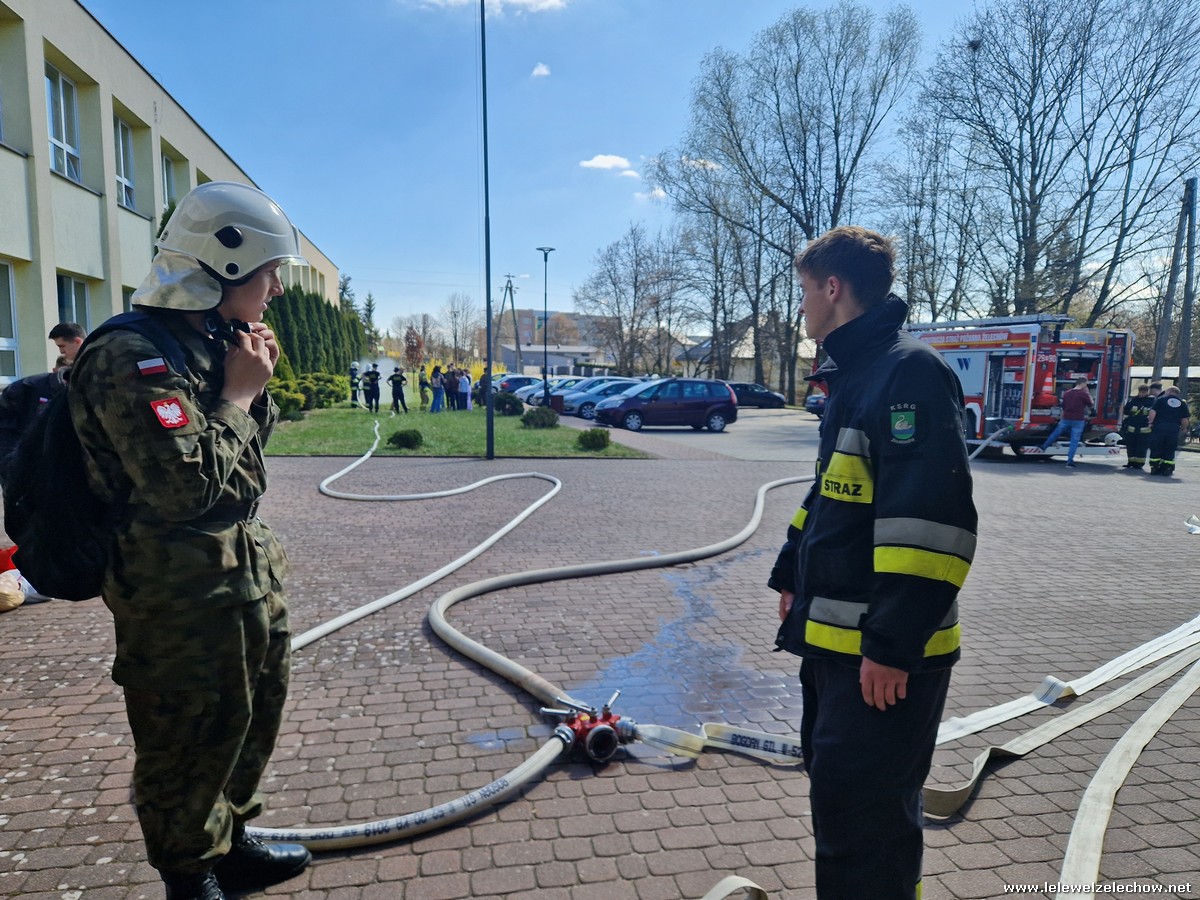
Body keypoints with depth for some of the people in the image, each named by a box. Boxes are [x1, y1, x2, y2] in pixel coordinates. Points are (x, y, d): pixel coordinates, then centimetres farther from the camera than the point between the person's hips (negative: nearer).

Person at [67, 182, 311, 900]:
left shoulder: (216, 342, 8)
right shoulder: (131, 360, -20)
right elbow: (188, 484, -29)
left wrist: (258, 386, 0)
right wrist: (238, 394, -18)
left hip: (249, 576, 10)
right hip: (183, 598, -9)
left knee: (254, 718, 22)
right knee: (188, 746, 9)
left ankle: (232, 841, 43)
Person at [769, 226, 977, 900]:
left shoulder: (910, 371, -17)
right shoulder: (856, 374, 15)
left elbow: (932, 519, -25)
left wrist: (893, 645, -25)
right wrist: (793, 575, 23)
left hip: (882, 652, -10)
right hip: (833, 637, 10)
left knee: (861, 815, 0)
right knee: (835, 789, 22)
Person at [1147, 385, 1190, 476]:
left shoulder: (1161, 399, 4)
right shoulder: (1182, 403, 11)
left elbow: (1153, 412, -7)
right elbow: (1184, 419, 8)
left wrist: (1151, 423, 2)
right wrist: (1184, 429, 20)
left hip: (1159, 427, -2)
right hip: (1174, 428, 2)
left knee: (1156, 448, 3)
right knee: (1170, 450, 8)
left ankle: (1154, 468, 2)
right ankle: (1167, 469, 6)